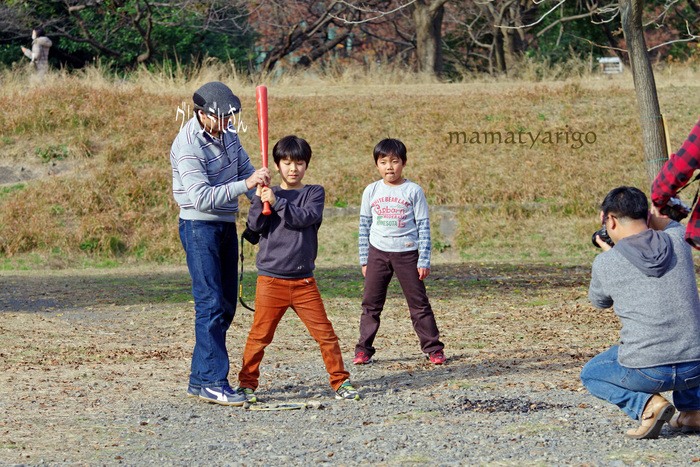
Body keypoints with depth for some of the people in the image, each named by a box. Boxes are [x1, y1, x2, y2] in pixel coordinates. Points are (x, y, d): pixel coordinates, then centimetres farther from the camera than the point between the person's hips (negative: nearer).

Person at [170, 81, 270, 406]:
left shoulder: (226, 133, 6)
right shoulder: (187, 146, -21)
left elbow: (245, 168, 18)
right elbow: (202, 197, -29)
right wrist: (246, 184, -34)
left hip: (226, 225, 9)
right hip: (199, 227, -9)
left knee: (226, 305, 9)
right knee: (210, 303, -14)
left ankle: (199, 379, 14)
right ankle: (212, 382, -14)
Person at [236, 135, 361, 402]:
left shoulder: (314, 193, 7)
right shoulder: (267, 194, 8)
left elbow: (305, 217, -12)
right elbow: (255, 225, -5)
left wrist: (277, 202, -20)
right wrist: (260, 199, -19)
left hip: (303, 280, 0)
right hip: (271, 277, 0)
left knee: (324, 332, 0)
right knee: (260, 335, 2)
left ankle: (340, 382, 10)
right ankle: (247, 384, 14)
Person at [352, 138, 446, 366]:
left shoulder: (413, 191, -1)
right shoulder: (371, 191, 6)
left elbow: (423, 226, 0)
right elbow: (364, 226, 12)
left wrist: (424, 261, -5)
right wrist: (364, 259, 9)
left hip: (407, 253, -2)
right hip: (378, 253, 2)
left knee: (419, 302, 0)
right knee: (371, 304, 3)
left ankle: (433, 348, 7)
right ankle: (363, 350, 9)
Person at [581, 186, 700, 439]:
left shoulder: (605, 263, -6)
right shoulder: (678, 241, 1)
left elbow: (599, 301, 19)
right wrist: (659, 220, 20)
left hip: (646, 371, -5)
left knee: (590, 375, 27)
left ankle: (647, 404, -1)